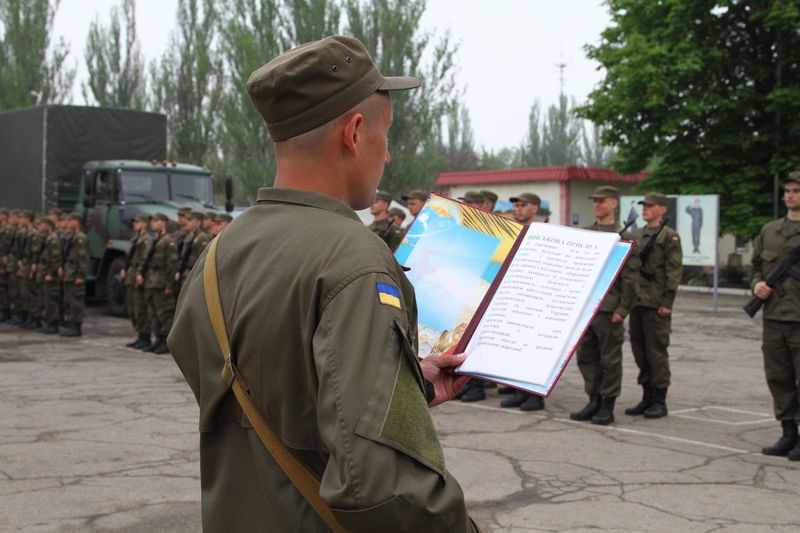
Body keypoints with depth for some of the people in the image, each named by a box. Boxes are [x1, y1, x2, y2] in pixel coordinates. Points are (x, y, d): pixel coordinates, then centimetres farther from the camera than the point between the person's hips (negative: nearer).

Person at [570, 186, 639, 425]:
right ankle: (594, 401, 21)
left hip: (609, 309, -6)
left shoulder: (623, 238, -4)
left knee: (610, 359, 2)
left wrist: (623, 309, -13)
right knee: (585, 356, 9)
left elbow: (631, 277, -8)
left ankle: (607, 407, 10)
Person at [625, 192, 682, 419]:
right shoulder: (637, 235, 15)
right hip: (637, 302, 7)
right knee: (639, 350, 10)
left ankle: (660, 401, 6)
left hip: (656, 305, -7)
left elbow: (674, 271, -10)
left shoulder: (670, 236, -5)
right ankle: (647, 397, 19)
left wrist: (667, 301, -16)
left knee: (656, 351, -2)